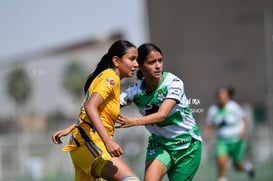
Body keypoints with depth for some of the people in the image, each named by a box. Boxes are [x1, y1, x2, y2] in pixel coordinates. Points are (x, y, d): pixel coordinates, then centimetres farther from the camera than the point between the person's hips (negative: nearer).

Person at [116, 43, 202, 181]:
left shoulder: (174, 83, -21)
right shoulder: (136, 91, -10)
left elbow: (162, 115, -33)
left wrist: (133, 121, -47)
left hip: (187, 144, -2)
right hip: (159, 143, 2)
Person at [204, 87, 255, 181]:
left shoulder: (233, 107, -16)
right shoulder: (212, 110, -7)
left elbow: (244, 119, -3)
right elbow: (210, 126, 5)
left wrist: (244, 131, -18)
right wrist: (207, 132, -17)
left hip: (237, 140, -2)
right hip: (223, 141, 2)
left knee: (237, 166, 12)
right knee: (221, 162, -22)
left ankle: (247, 166, 47)